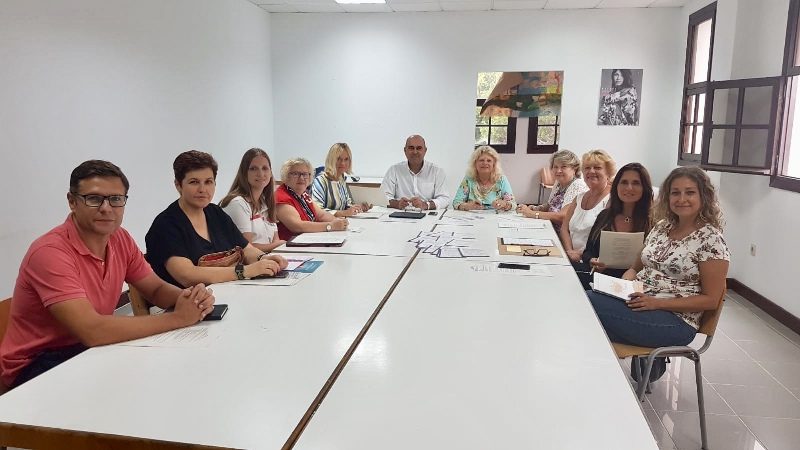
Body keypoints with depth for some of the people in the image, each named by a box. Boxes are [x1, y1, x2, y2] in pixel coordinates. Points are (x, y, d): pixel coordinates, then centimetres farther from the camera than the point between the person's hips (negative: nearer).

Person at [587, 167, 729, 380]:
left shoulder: (711, 240, -6)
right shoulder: (661, 227, 13)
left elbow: (710, 300, -7)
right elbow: (636, 267, 20)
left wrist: (657, 302, -18)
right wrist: (628, 278, -5)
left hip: (676, 320, -7)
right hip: (640, 303, 7)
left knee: (590, 302, -28)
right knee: (589, 296, -24)